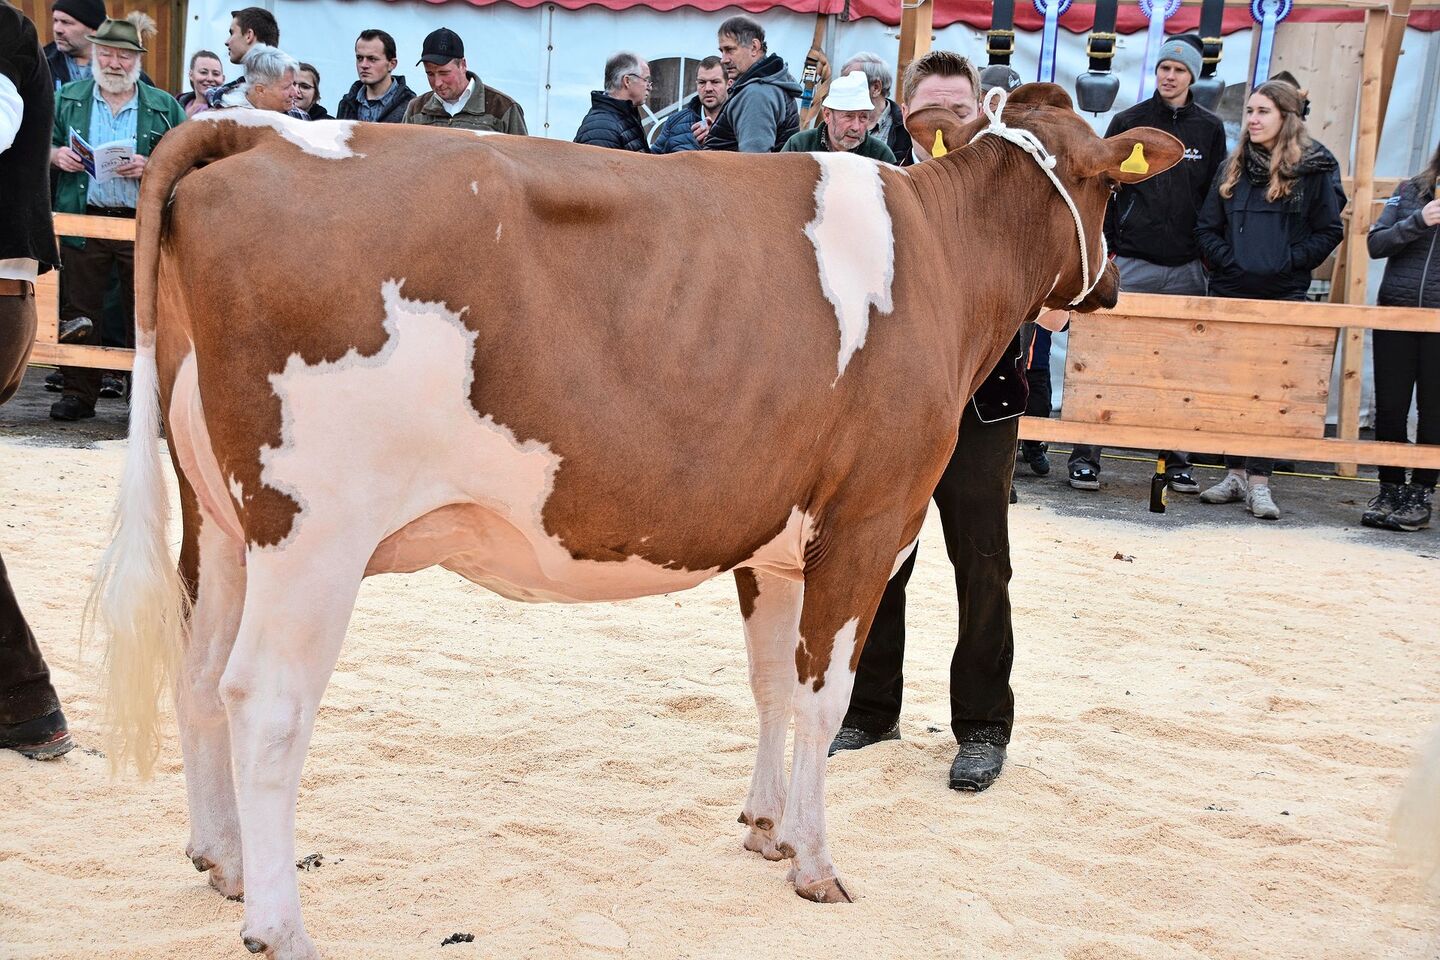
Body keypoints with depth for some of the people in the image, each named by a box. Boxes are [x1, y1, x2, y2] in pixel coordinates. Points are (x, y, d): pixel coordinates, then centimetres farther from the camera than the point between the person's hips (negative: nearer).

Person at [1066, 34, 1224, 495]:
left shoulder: (1209, 129, 8)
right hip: (1132, 264, -1)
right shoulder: (1128, 123, 4)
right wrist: (1105, 250, -3)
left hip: (1186, 268, 2)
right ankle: (1086, 456, 2)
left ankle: (1176, 459, 13)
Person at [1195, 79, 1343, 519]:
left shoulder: (1313, 170, 0)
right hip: (1230, 293, 4)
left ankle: (1259, 481, -3)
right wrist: (1227, 261, -4)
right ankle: (1236, 473, 15)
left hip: (1283, 298, -3)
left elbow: (1329, 232, 1)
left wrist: (1287, 264, -10)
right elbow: (1207, 227, 11)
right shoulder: (1234, 167, 10)